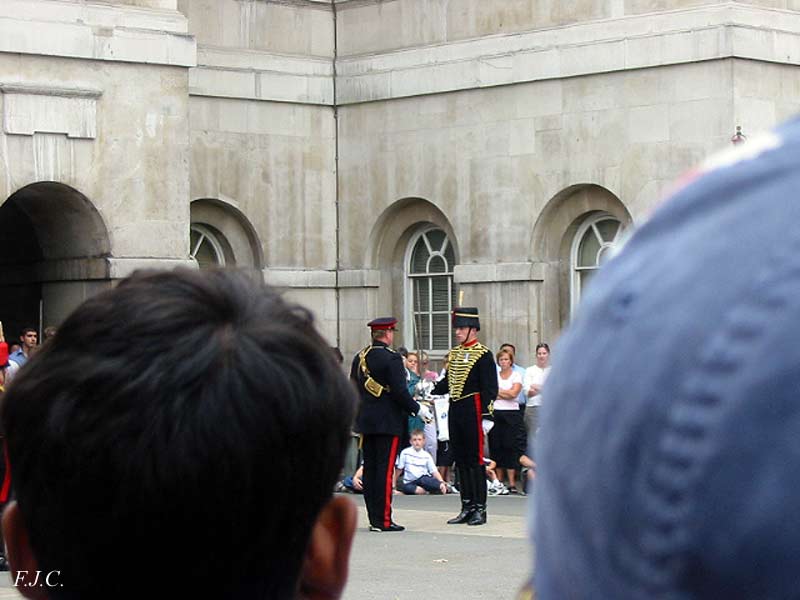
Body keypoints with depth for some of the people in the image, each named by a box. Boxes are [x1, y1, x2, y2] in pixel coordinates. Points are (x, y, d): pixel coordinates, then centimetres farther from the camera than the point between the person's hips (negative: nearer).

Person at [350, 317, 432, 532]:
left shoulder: (359, 358, 8)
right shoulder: (391, 358, -13)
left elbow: (354, 390, 13)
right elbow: (399, 392, -17)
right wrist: (418, 409, -6)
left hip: (365, 420, 7)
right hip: (388, 422, -7)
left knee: (369, 469, 9)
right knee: (385, 470, -5)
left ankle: (374, 518, 13)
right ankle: (383, 520, -6)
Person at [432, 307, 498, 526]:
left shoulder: (483, 355, -8)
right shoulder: (454, 354, 14)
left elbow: (490, 388, -11)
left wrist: (485, 415, -18)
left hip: (472, 411, -7)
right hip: (455, 411, 7)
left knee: (475, 459, -4)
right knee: (460, 459, 10)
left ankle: (480, 508, 2)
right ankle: (467, 507, 16)